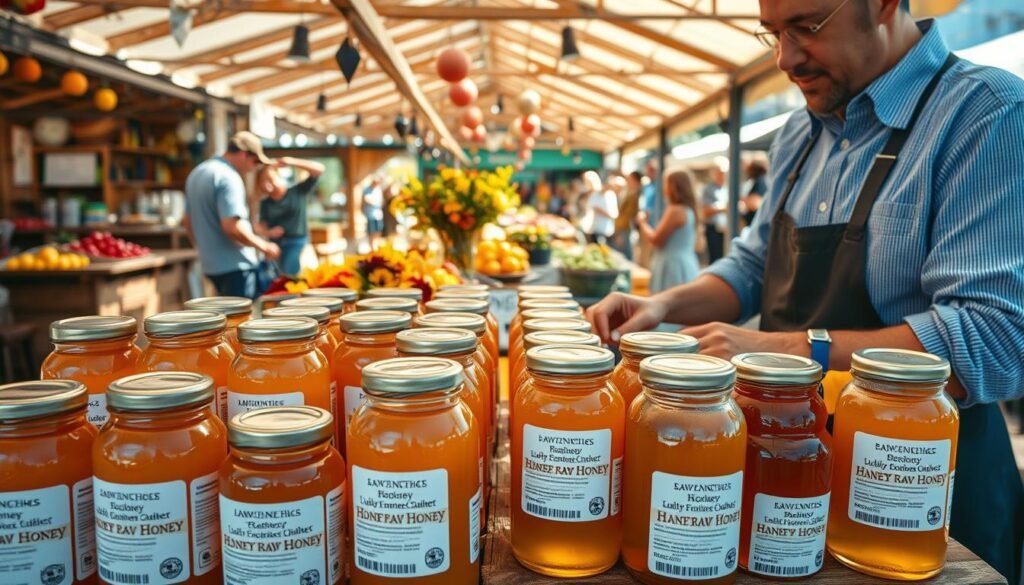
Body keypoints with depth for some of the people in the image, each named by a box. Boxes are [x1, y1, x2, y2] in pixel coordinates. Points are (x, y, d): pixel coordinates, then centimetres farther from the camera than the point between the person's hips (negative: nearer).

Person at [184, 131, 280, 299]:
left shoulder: (196, 173, 14)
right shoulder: (228, 177, -17)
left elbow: (189, 222, 22)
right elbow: (232, 226, -25)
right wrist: (264, 246, -15)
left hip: (211, 264, 9)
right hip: (234, 265, -9)